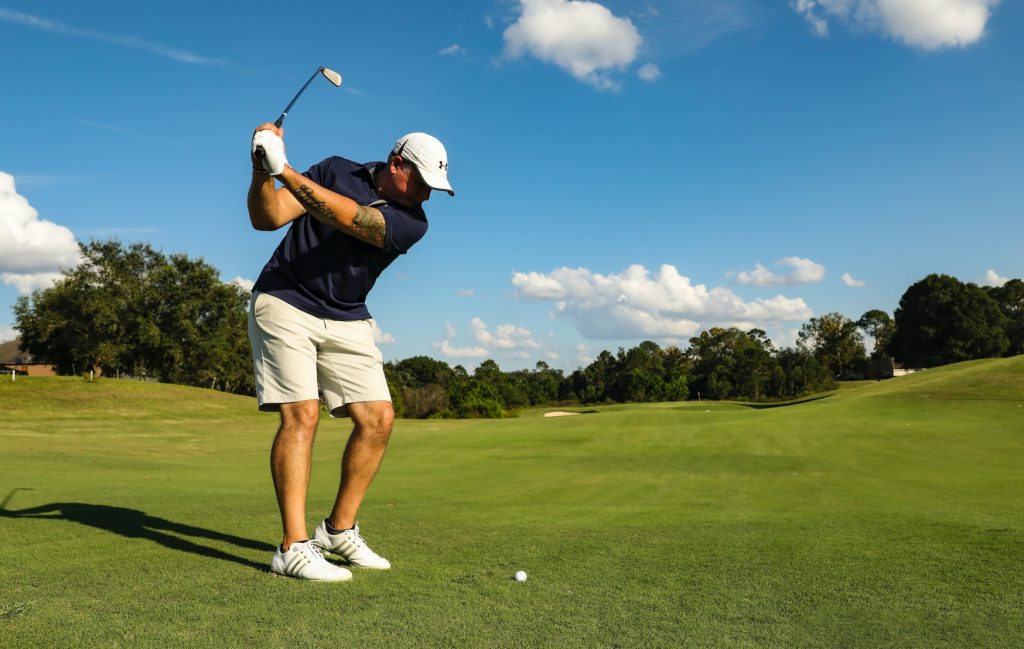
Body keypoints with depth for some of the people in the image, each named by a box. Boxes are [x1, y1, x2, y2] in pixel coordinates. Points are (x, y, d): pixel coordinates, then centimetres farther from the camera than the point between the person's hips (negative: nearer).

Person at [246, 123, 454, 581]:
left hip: (347, 321, 3)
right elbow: (266, 218, -8)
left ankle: (339, 530, 11)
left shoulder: (412, 222, -6)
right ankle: (294, 548, -13)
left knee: (378, 418, -5)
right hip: (284, 304, -3)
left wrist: (284, 170, -30)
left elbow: (347, 218, -24)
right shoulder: (336, 171, -3)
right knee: (302, 414, -17)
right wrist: (261, 171, -27)